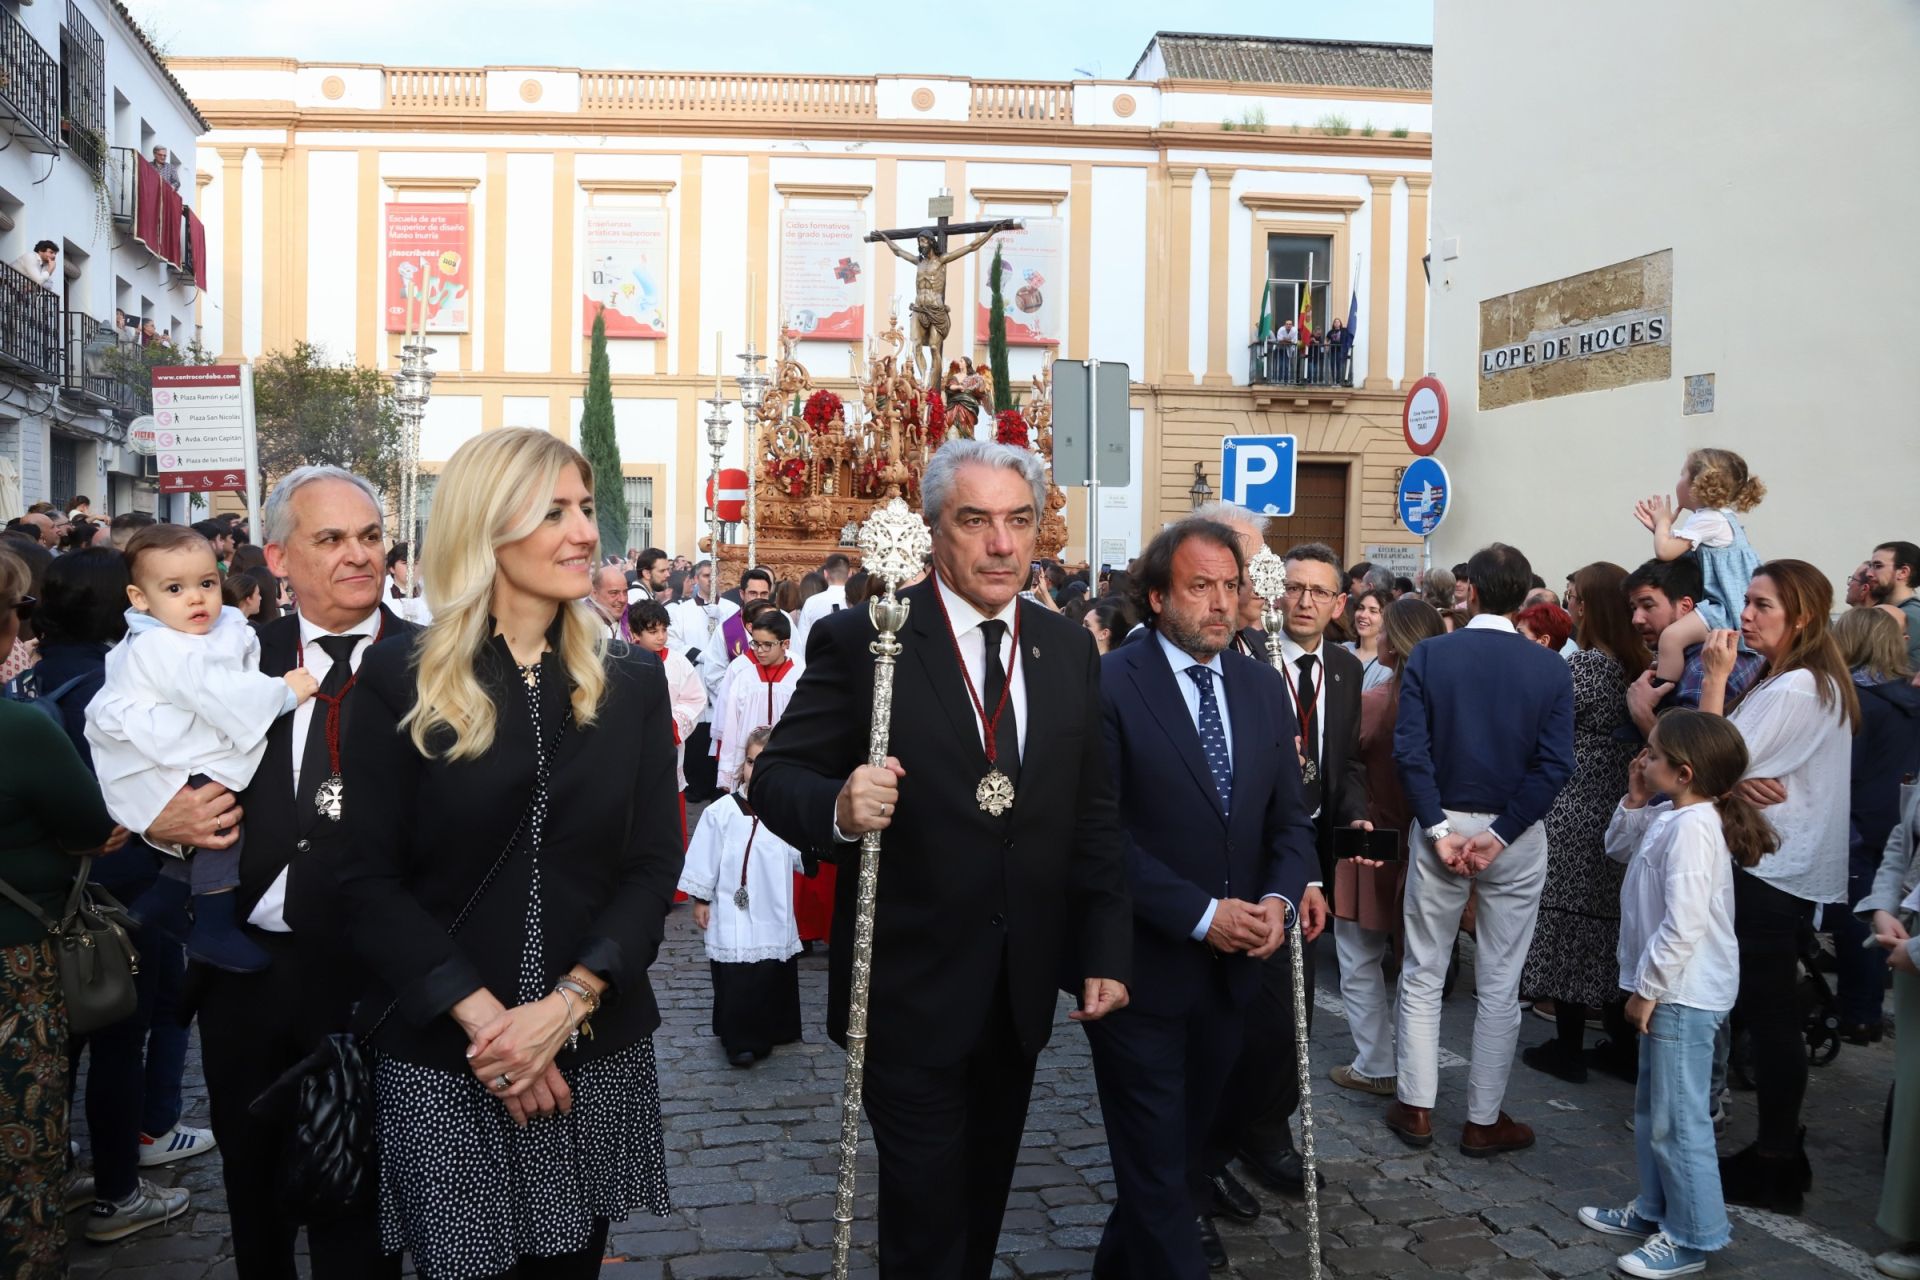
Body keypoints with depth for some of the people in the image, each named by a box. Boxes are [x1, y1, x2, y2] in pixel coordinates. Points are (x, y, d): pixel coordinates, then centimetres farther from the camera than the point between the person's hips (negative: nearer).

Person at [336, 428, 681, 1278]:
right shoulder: (402, 681, -4)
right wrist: (479, 1013, -14)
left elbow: (654, 866, 0)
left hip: (596, 1051, 2)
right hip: (440, 1058, -2)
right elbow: (368, 876, -5)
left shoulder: (632, 683, 3)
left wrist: (568, 1004, -13)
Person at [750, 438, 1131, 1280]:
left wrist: (1107, 951, 3)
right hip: (911, 989, -4)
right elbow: (776, 778, -11)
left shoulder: (1070, 650, 3)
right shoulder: (860, 640, -11)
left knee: (984, 1207, 21)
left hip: (1024, 988, 5)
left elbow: (1094, 814, 6)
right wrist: (839, 806, -32)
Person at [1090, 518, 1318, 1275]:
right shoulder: (1109, 686, -13)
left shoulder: (1264, 688, 6)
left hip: (1233, 964, 6)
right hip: (1143, 965, -6)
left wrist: (1280, 897, -11)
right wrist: (1201, 915, -20)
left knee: (1191, 1147, 22)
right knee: (1157, 1163, 4)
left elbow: (1289, 817, 9)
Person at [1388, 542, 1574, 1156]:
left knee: (1423, 973, 13)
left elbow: (1410, 750, -13)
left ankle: (1416, 1106, 19)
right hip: (1517, 836, 0)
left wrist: (1439, 829, -11)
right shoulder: (1551, 668, -4)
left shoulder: (1428, 656, -6)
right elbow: (1555, 764, -12)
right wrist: (1500, 834, -13)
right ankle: (1483, 1120, 18)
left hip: (1442, 826, 0)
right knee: (1499, 983, 10)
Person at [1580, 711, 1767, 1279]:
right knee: (1651, 1110, 21)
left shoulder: (1692, 827, -23)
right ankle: (1654, 1211, 35)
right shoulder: (1669, 817, 7)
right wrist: (1635, 801, 8)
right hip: (1670, 989, 11)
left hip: (1683, 995, -11)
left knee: (1676, 1120, -1)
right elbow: (1619, 848, 24)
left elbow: (1683, 924, -27)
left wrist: (1646, 988, -19)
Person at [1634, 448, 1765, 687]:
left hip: (1722, 606, -12)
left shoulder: (1709, 520, -15)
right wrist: (1658, 526, 17)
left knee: (1672, 636, -26)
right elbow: (1677, 555, 23)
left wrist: (1664, 521, 0)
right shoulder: (1720, 516, 17)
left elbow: (1665, 552, -18)